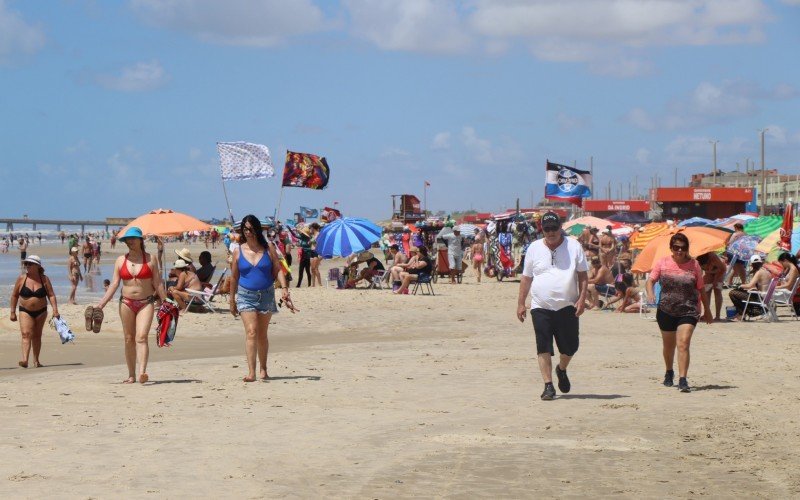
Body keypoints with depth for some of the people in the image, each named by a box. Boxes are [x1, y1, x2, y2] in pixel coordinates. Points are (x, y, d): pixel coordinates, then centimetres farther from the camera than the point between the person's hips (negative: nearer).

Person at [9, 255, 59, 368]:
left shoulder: (44, 279, -2)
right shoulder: (22, 278, -3)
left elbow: (51, 295, -3)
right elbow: (14, 295, 4)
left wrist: (55, 310, -15)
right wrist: (13, 312, 2)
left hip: (41, 312, 1)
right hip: (25, 311, -1)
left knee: (37, 336, 10)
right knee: (26, 334, -16)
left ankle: (36, 360, 21)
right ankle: (25, 360, -29)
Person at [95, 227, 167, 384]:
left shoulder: (150, 259, 1)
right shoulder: (120, 260, 7)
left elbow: (157, 283, 2)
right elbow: (114, 284, 5)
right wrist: (100, 305, -3)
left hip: (146, 303, -3)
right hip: (126, 303, 3)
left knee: (141, 337, -17)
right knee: (129, 339, 6)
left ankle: (142, 372, -29)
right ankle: (131, 375, 14)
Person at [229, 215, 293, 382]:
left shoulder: (268, 248, 1)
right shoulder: (238, 251, 2)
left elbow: (277, 270, 1)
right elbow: (234, 277, 9)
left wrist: (284, 288, -14)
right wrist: (232, 300, 12)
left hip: (266, 295, 1)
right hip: (246, 296, -1)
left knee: (262, 334, 10)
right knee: (251, 332, -14)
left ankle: (263, 369, 24)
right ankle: (251, 372, -19)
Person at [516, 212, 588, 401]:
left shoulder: (574, 246, 4)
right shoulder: (534, 248, 8)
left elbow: (583, 275, 5)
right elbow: (526, 278, 12)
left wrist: (582, 299, -6)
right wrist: (521, 303, 8)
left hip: (567, 307, 0)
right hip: (541, 307, 0)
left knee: (570, 346, 6)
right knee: (543, 348, -5)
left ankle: (561, 370, 36)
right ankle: (548, 386, 0)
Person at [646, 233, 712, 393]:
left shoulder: (694, 265, 1)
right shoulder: (663, 263, 1)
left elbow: (701, 289, 8)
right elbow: (650, 280, -1)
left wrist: (707, 310, 15)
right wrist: (650, 293, -23)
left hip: (688, 311, -2)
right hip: (666, 311, 2)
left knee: (683, 344, -16)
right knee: (668, 345, 18)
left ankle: (683, 380, -19)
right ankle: (669, 373, 42)